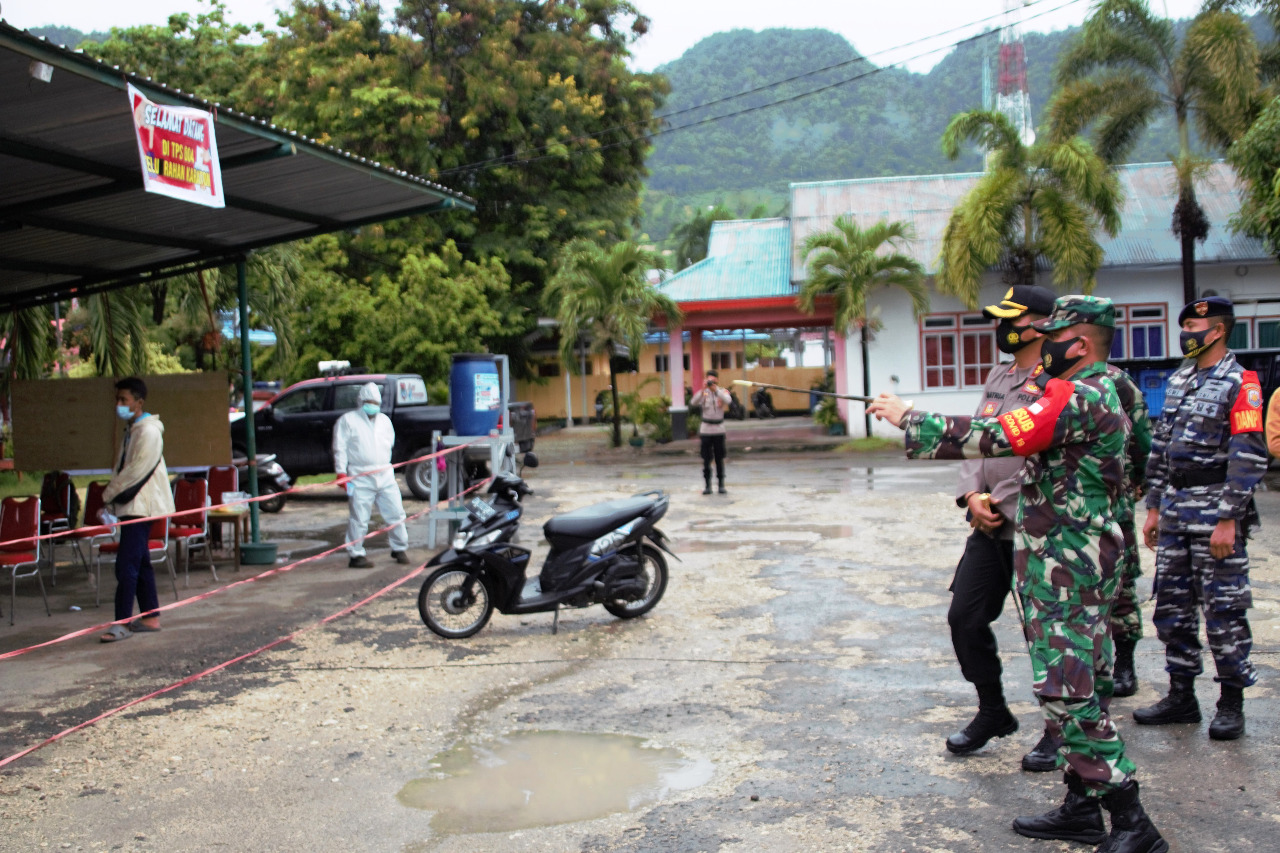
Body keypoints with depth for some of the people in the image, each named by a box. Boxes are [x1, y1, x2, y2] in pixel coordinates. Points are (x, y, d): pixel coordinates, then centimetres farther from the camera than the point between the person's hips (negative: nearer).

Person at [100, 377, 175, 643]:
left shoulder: (148, 431, -14)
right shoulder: (131, 430, 16)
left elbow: (135, 471, -18)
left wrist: (107, 496, -10)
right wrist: (111, 498, 10)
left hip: (140, 508, -10)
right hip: (131, 506, 10)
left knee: (126, 565, -11)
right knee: (140, 563, 13)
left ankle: (122, 623, -8)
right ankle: (150, 617, 19)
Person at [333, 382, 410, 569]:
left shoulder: (384, 420, 18)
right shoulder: (348, 420, 2)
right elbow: (340, 448, -1)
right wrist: (341, 472, -9)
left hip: (385, 476, 5)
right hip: (360, 479, -5)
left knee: (396, 514, 6)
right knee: (358, 519, -4)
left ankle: (399, 549, 20)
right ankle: (356, 555, 4)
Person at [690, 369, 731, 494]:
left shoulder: (723, 391, 3)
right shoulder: (703, 393, 3)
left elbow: (727, 400, -20)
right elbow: (693, 402, -16)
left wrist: (715, 389, -31)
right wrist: (703, 390, -28)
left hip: (719, 430, 0)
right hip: (706, 430, 0)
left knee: (719, 458, 4)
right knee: (706, 459, 1)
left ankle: (721, 484, 11)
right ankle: (707, 485, 5)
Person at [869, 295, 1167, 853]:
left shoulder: (1079, 398, -18)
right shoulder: (1099, 394, 16)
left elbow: (995, 437, -25)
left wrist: (908, 420, -19)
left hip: (1066, 569, -10)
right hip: (1076, 561, 10)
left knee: (1067, 690, -9)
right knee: (1080, 686, 14)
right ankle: (1082, 808, 23)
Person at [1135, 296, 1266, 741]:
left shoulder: (1240, 384, -9)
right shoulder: (1178, 380, 14)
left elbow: (1249, 457, -15)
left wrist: (1229, 520, -19)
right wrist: (1154, 507, 14)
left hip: (1216, 511, -7)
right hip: (1175, 508, 7)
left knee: (1224, 607, 0)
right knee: (1172, 604, 10)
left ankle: (1232, 702, 12)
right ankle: (1181, 696, 21)